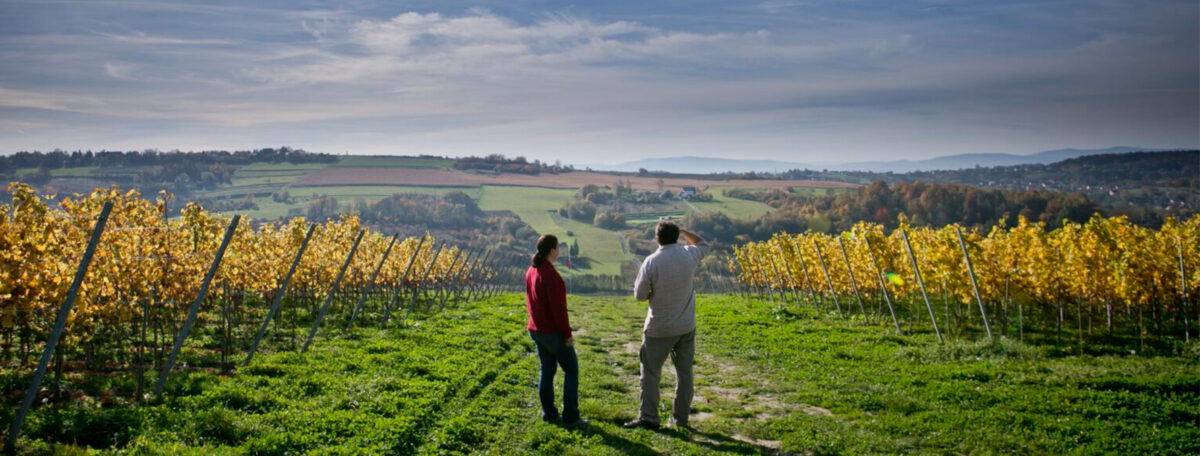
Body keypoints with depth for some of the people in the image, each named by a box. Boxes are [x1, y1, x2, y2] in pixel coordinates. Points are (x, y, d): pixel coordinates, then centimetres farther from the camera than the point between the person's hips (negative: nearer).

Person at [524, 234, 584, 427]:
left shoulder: (530, 271, 4)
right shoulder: (551, 275, -23)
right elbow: (559, 308, -22)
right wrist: (567, 334, -15)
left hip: (536, 330, 8)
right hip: (553, 332, -8)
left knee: (546, 370, 15)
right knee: (571, 370, 4)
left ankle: (549, 414, 20)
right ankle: (570, 416, 4)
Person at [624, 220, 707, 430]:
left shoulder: (651, 262, -15)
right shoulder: (689, 255, -4)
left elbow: (640, 295, -7)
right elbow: (703, 244, 21)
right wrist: (682, 230, 24)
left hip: (659, 328, -4)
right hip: (686, 326, 4)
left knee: (651, 372, 4)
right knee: (684, 372, 11)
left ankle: (648, 417, 2)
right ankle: (680, 417, 15)